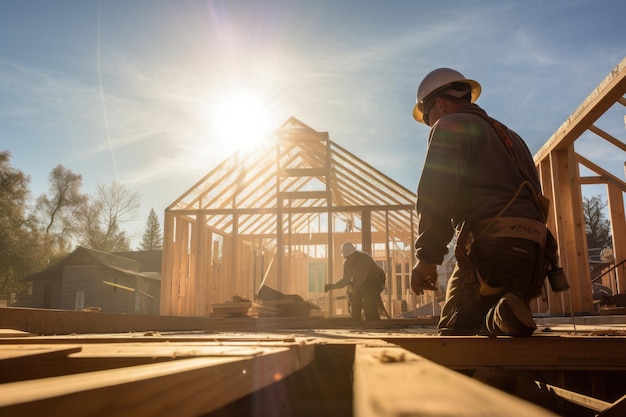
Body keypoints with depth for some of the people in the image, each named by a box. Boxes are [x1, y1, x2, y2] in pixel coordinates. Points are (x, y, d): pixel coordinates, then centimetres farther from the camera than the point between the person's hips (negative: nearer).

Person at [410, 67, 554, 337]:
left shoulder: (449, 126, 5)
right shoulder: (508, 136, 32)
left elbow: (436, 197, -11)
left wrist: (427, 257, -9)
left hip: (491, 245, -8)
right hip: (533, 251, 8)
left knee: (457, 332, -3)